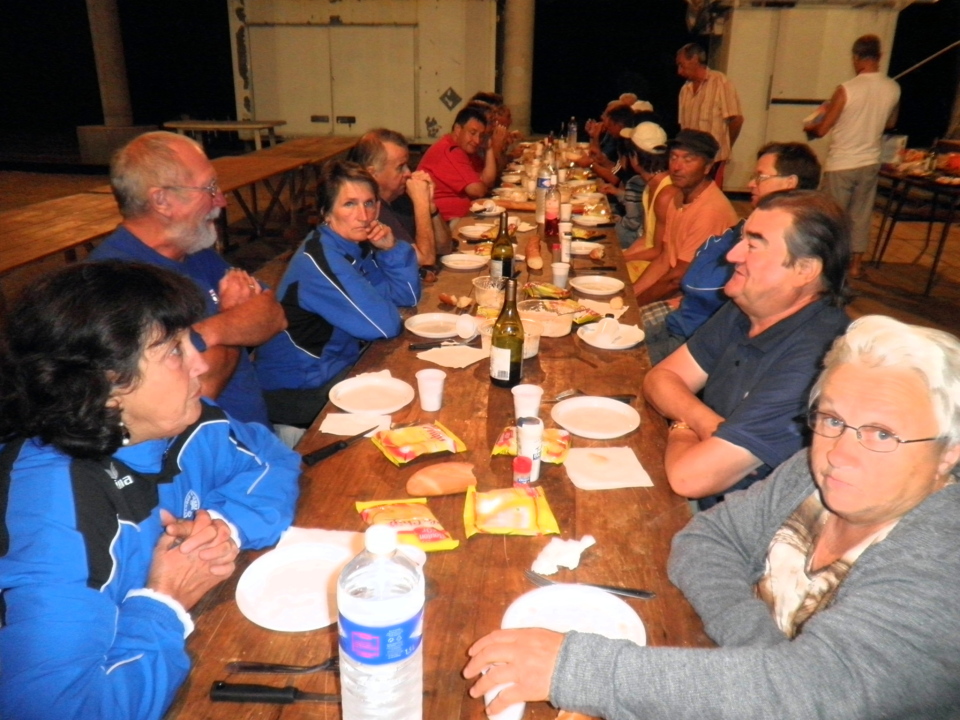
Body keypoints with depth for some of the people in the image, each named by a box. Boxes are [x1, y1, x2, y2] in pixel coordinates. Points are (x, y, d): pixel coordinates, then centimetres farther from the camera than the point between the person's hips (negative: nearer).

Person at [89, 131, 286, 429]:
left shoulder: (196, 251, 11)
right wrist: (237, 315, -4)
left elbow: (274, 315, 2)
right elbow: (198, 386, -24)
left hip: (259, 427, 8)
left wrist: (212, 331, -19)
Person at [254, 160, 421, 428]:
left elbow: (408, 296, 3)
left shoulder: (357, 243, 0)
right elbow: (386, 326, -25)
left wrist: (391, 249, -11)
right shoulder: (320, 260, -25)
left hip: (338, 364, 8)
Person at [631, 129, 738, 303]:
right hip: (676, 293, 8)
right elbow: (664, 260, 10)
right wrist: (628, 295, 0)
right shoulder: (679, 199, 7)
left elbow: (677, 279, -18)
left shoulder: (711, 210, -21)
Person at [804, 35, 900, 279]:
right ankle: (856, 263, 23)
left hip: (841, 164, -5)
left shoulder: (846, 90, -18)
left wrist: (808, 127, 9)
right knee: (861, 215, 15)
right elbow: (890, 123, 14)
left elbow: (821, 129, -12)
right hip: (870, 162, 5)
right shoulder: (893, 89, -2)